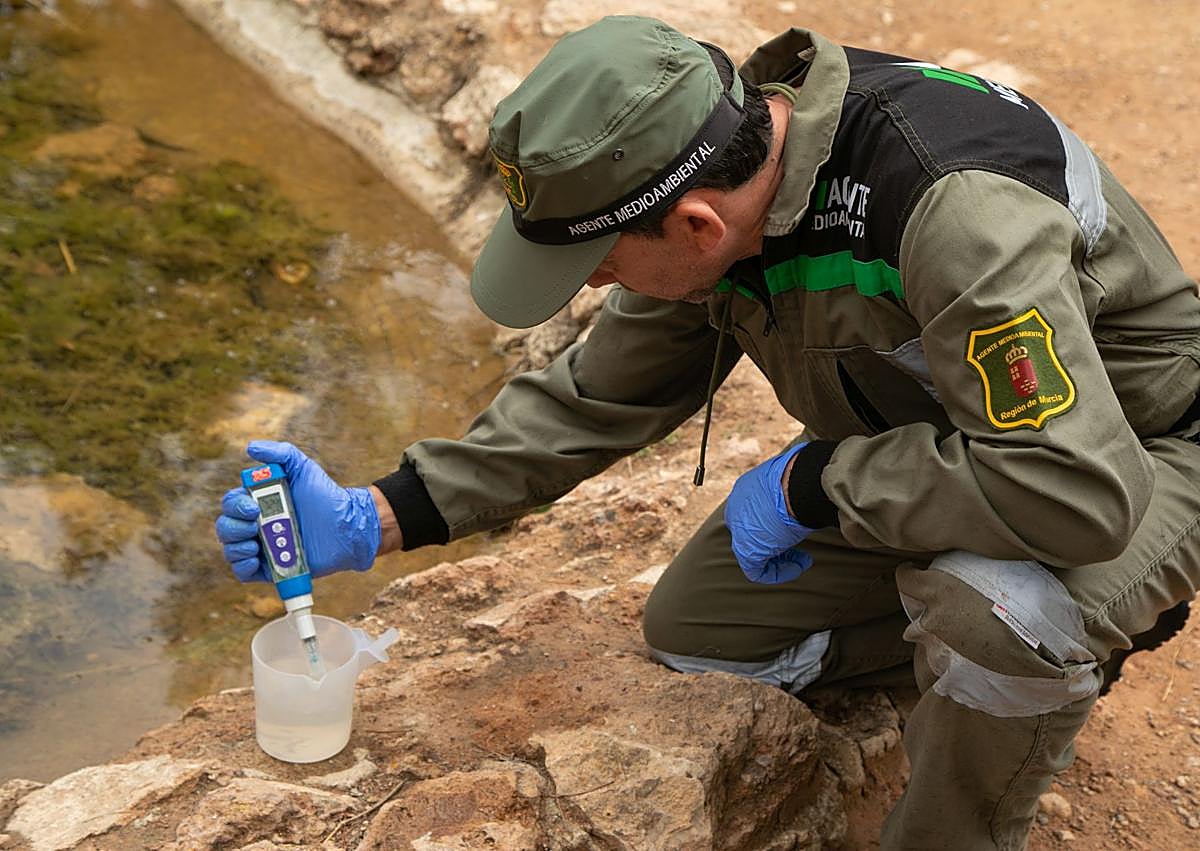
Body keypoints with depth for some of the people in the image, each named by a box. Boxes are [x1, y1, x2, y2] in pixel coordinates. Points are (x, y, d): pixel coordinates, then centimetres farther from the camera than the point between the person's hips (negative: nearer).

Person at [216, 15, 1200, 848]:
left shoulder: (957, 210, -40)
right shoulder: (707, 178, -14)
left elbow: (1080, 491, -44)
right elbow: (599, 396, -3)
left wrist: (806, 482, -32)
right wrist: (374, 520, -8)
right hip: (937, 446, 7)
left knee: (998, 603, -39)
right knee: (692, 630, 4)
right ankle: (1001, 664, 17)